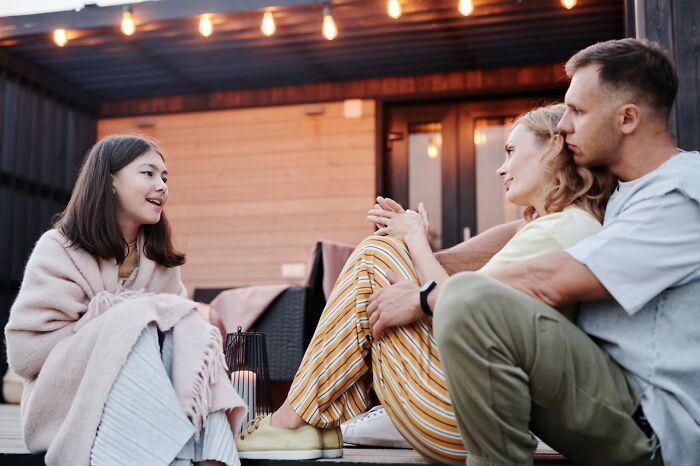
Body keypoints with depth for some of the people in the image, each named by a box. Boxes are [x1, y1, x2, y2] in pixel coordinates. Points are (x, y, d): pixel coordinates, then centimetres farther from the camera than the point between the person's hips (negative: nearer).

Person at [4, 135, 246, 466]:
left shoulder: (161, 259, 11)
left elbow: (182, 328, 5)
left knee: (186, 330, -23)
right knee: (136, 321, -28)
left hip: (144, 400, 4)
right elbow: (25, 350, -12)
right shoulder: (59, 250, -4)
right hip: (69, 398, -4)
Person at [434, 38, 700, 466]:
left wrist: (427, 297, -14)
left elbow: (549, 283, -21)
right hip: (619, 393, 10)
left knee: (471, 303, -31)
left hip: (654, 426, -10)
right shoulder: (626, 193, 18)